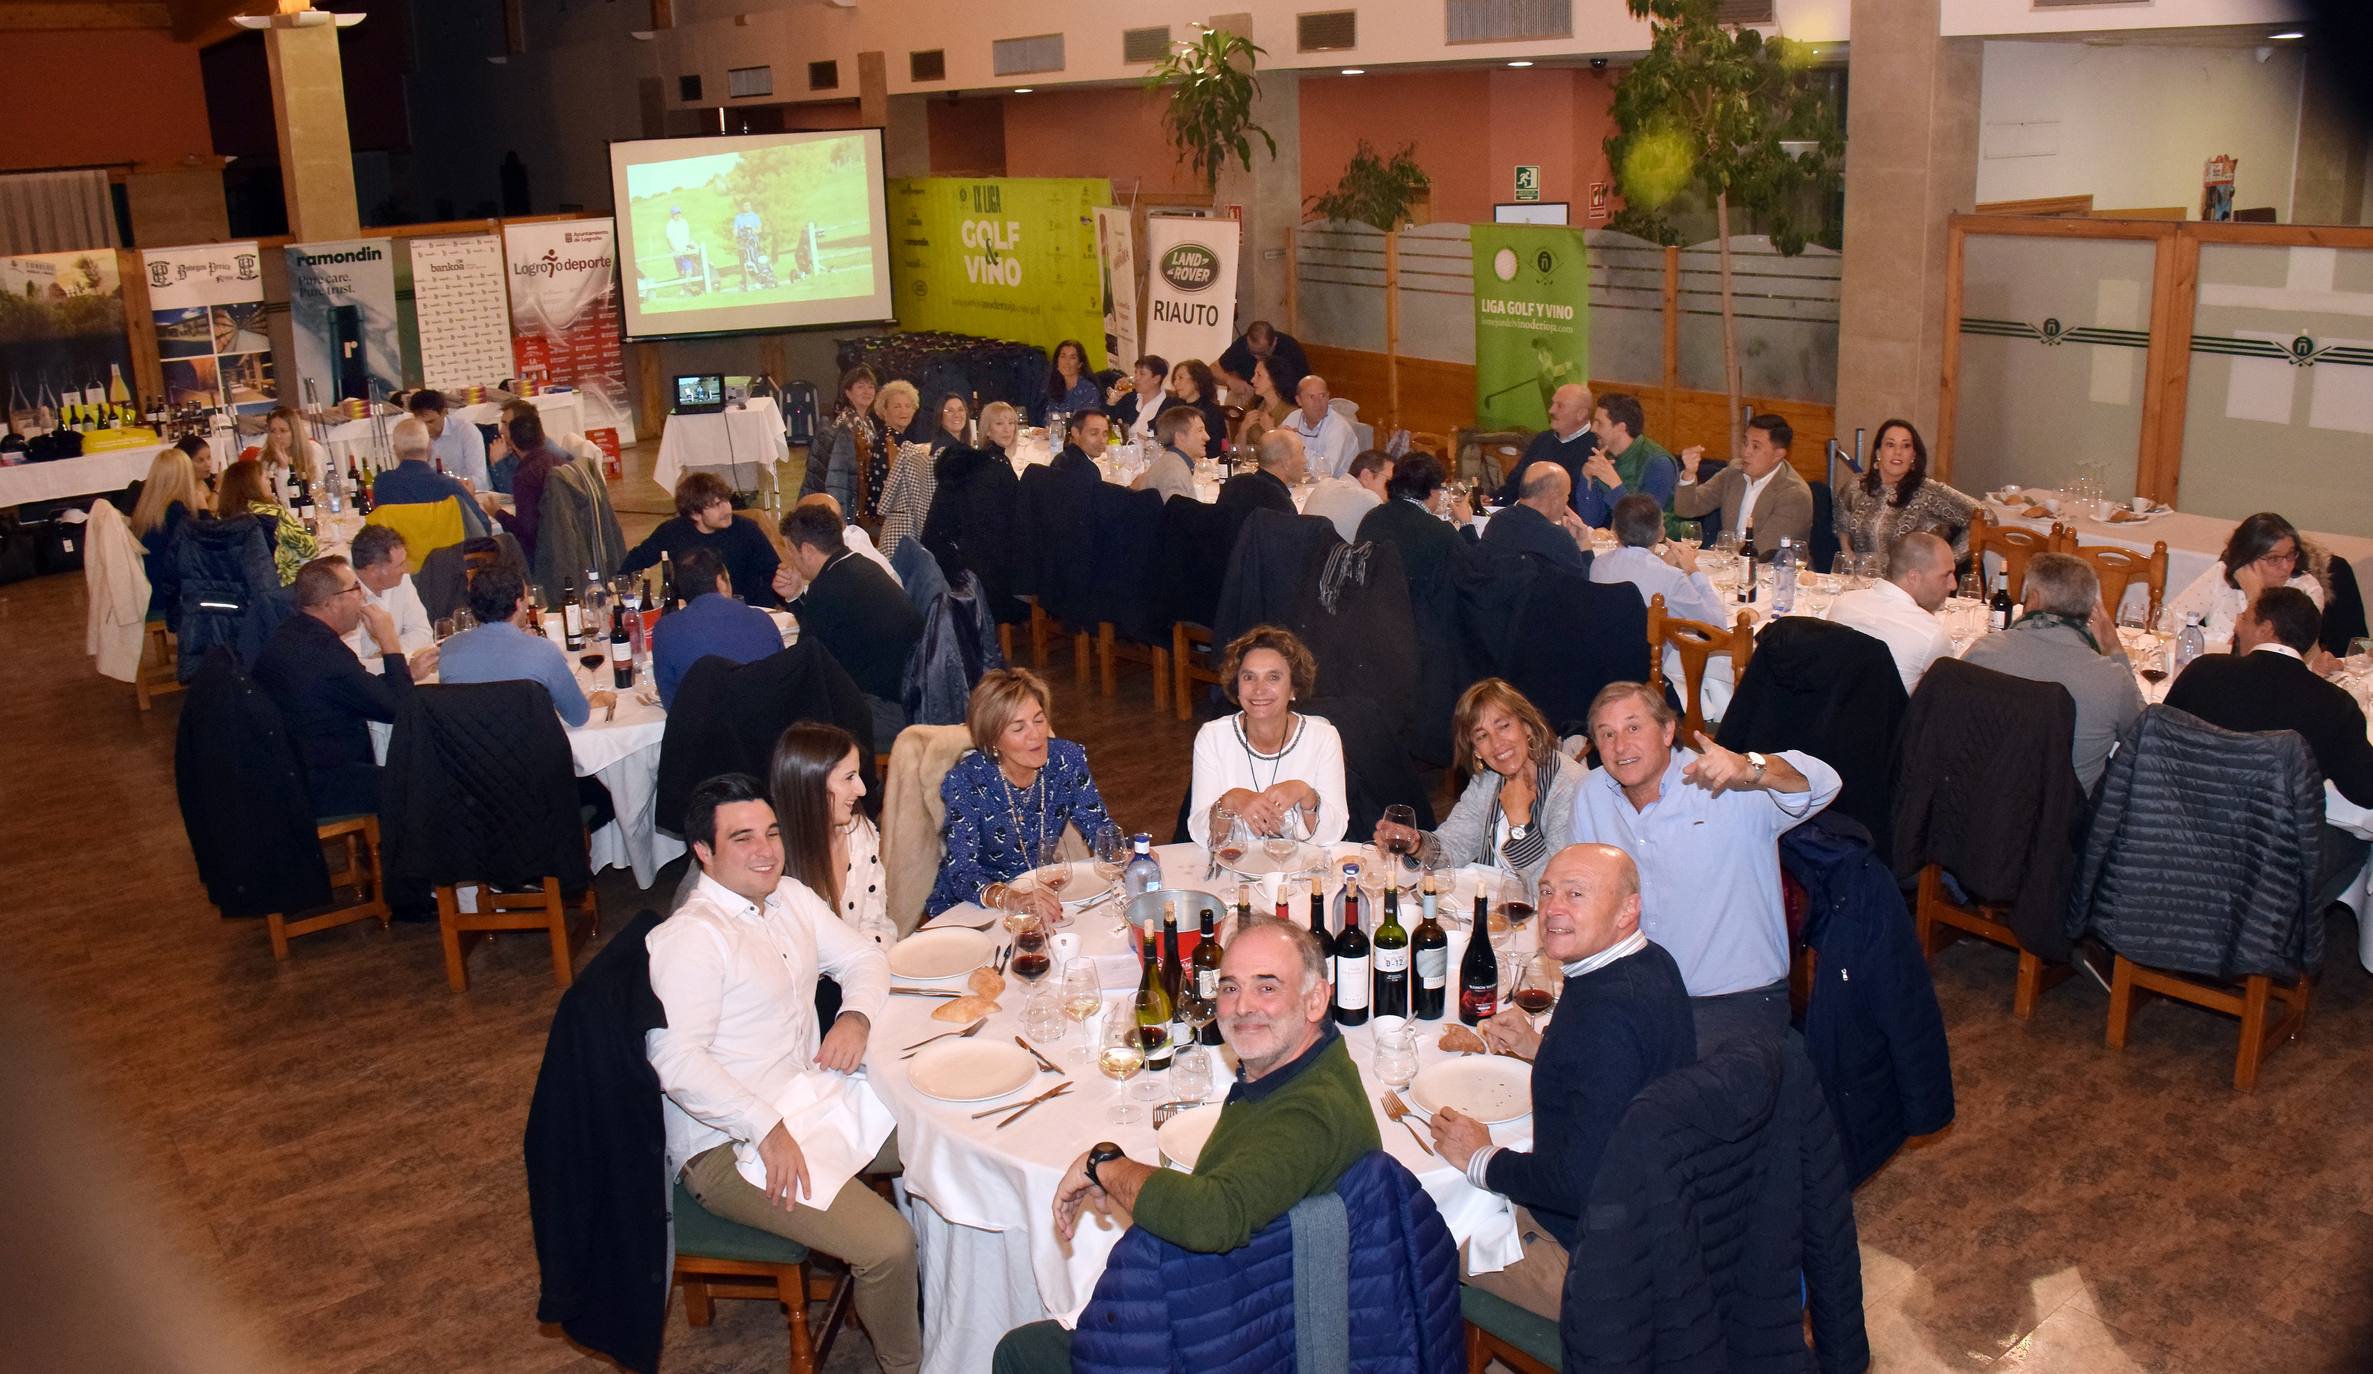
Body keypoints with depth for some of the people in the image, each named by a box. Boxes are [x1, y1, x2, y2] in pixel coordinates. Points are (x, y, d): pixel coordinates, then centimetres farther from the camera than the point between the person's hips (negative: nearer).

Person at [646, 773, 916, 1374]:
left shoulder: (790, 897, 7)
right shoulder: (689, 937, -19)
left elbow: (863, 955, 17)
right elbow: (677, 1061, -27)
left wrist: (856, 1015, -5)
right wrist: (768, 1131, -28)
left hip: (814, 1096, 9)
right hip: (731, 1145, -8)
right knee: (888, 1243, -22)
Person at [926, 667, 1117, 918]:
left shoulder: (1066, 759, -6)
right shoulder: (964, 782, -19)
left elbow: (1100, 828, 1)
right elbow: (962, 874, -25)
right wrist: (1007, 898, -45)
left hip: (1043, 894, 4)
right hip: (968, 907, -4)